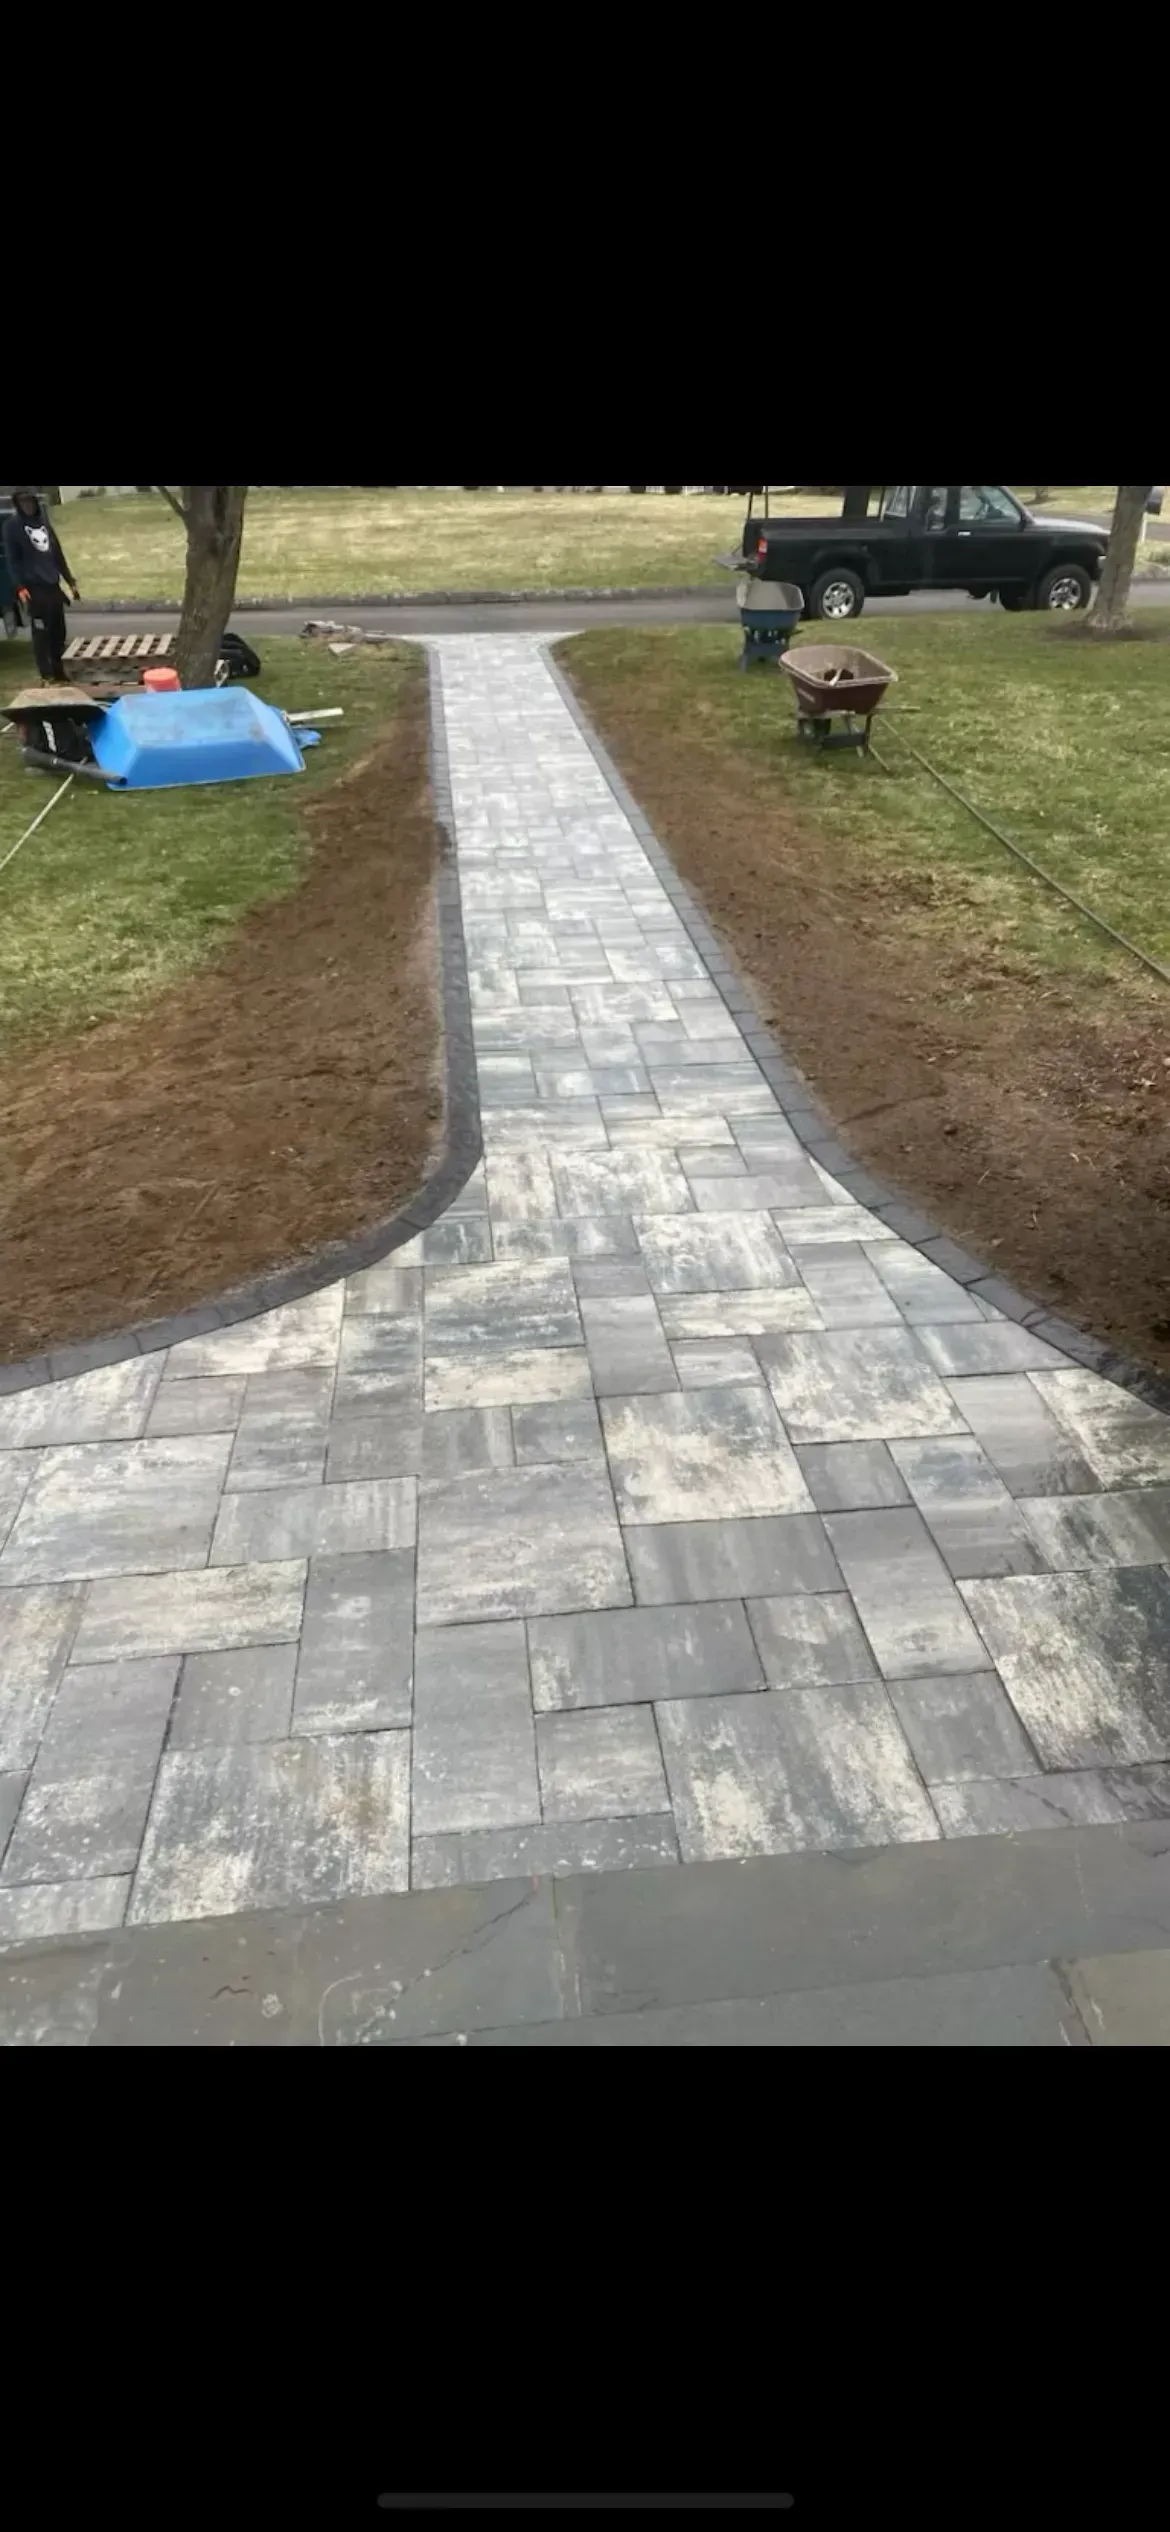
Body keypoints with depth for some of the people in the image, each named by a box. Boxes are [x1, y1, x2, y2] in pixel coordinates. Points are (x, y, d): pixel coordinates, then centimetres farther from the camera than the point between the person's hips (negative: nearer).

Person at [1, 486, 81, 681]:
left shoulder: (43, 522, 17)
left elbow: (58, 554, 21)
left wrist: (70, 581, 18)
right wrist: (19, 587, -16)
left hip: (53, 586, 5)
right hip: (33, 588, -5)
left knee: (58, 632, 7)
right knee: (41, 633, -8)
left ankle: (60, 672, 18)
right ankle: (48, 677, -8)